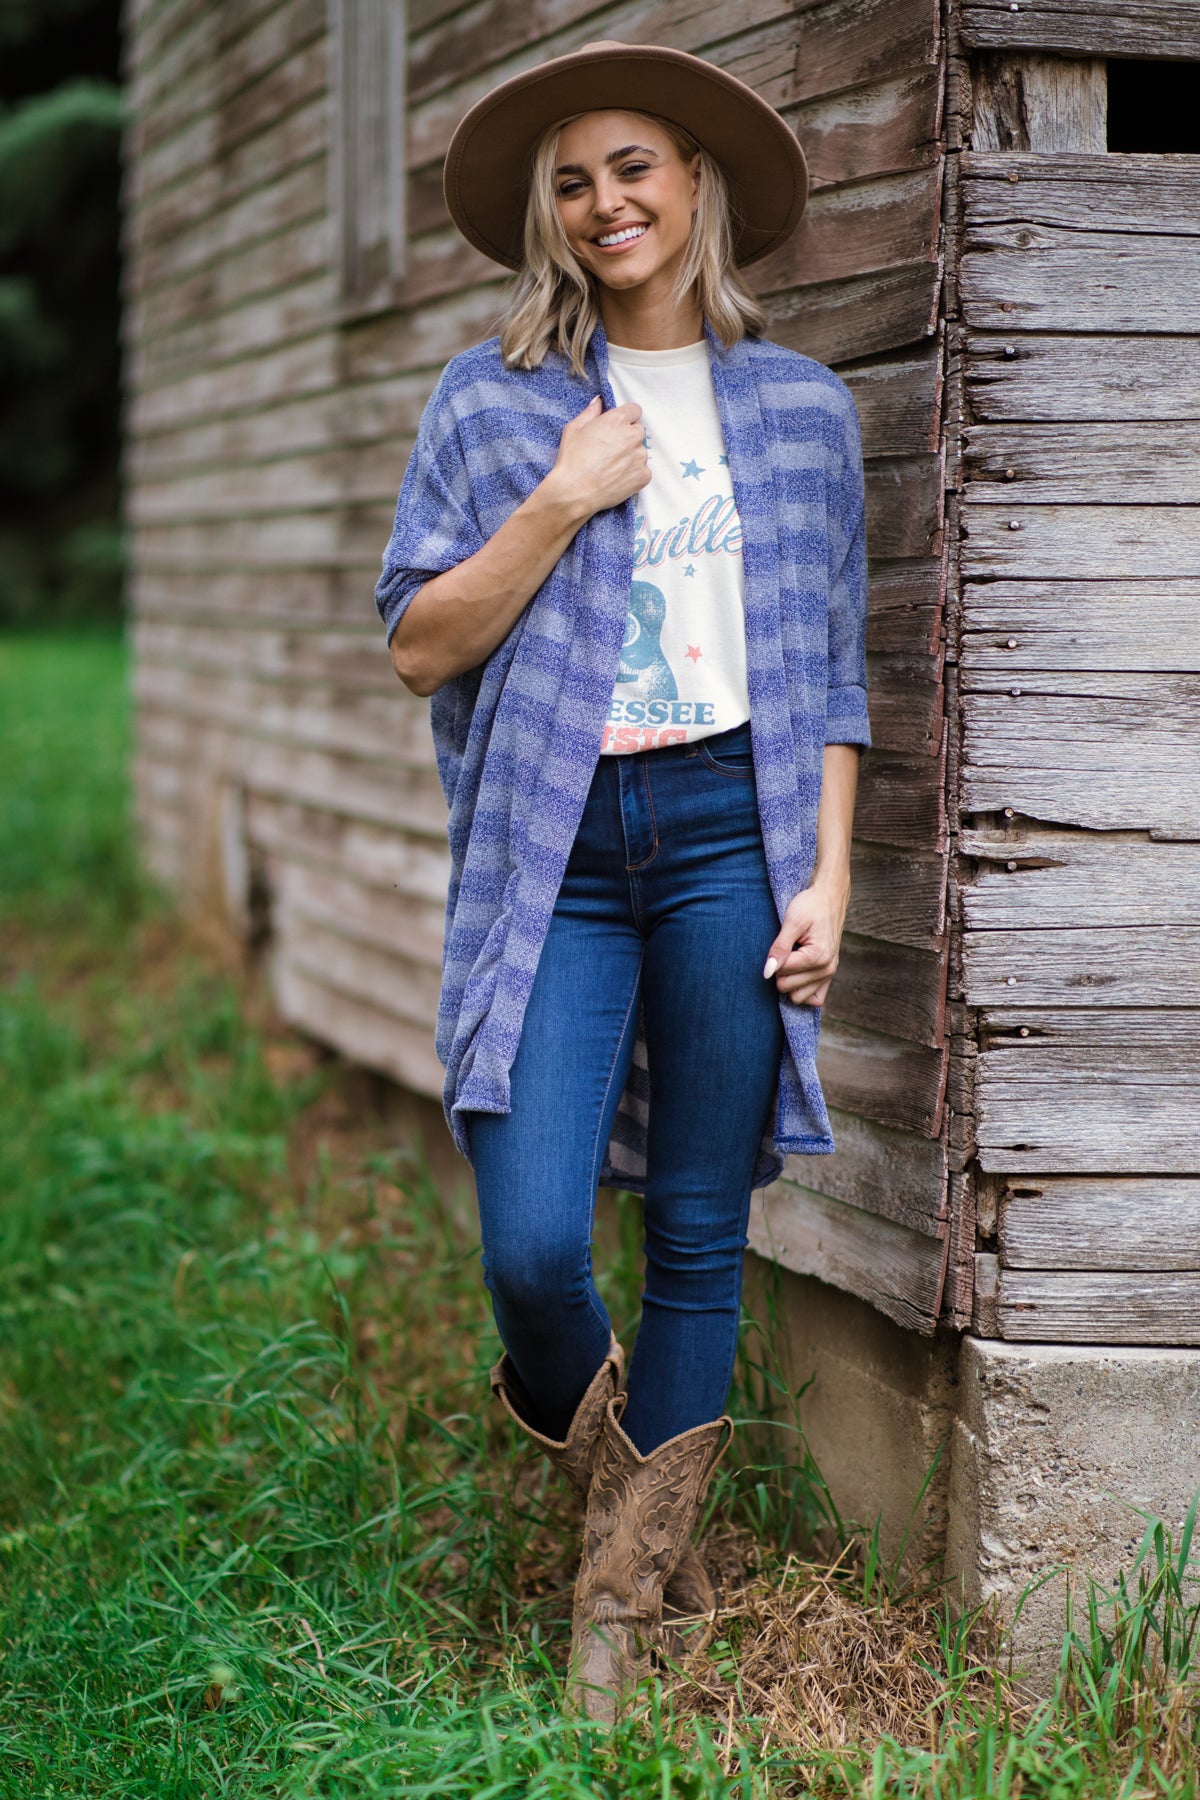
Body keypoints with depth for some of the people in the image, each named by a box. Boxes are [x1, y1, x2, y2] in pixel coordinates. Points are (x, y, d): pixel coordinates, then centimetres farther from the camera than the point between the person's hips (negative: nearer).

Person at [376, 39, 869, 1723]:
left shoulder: (801, 406, 11)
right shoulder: (492, 400, 8)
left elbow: (834, 667, 11)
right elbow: (419, 645, 2)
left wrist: (829, 873, 1)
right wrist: (564, 500, -8)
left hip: (729, 830, 1)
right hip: (551, 847, -1)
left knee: (699, 1239, 2)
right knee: (533, 1246, -10)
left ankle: (629, 1604, 17)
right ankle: (595, 1441, 25)